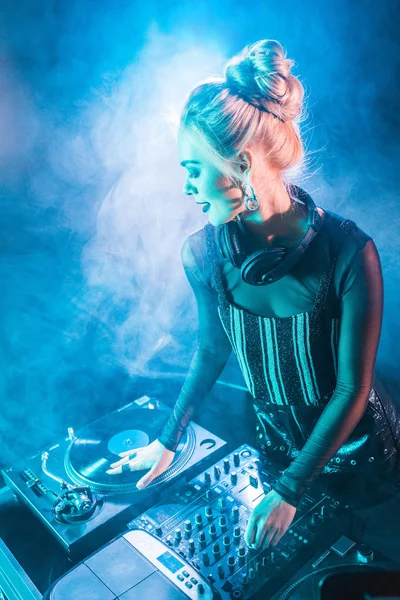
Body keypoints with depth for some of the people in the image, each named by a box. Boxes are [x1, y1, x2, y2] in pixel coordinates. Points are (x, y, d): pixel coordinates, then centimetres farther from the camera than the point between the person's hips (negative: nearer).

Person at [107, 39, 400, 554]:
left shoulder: (347, 251, -30)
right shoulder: (202, 253, -18)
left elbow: (352, 388, -23)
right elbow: (212, 349, -2)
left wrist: (290, 492, -20)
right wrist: (168, 441, 5)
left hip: (356, 448, -2)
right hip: (277, 443, 3)